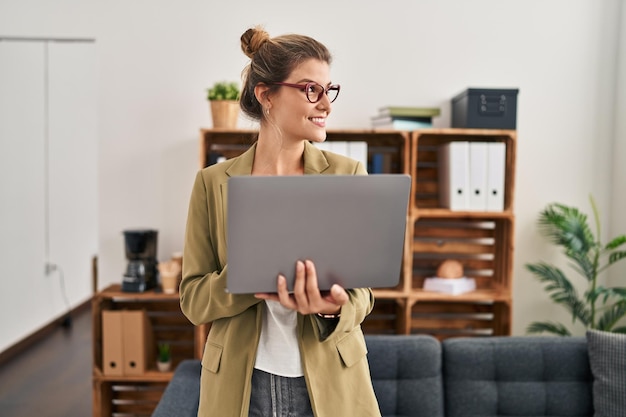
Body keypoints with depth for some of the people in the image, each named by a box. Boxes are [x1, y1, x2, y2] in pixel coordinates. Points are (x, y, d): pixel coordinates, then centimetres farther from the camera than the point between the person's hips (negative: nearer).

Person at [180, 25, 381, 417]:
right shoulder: (214, 183, -3)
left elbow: (362, 289, -2)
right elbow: (193, 297, -3)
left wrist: (333, 307, -24)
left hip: (330, 382, 0)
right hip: (241, 384, 0)